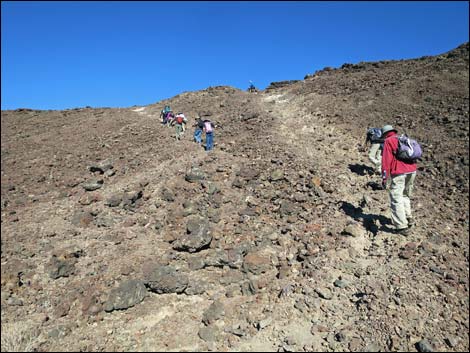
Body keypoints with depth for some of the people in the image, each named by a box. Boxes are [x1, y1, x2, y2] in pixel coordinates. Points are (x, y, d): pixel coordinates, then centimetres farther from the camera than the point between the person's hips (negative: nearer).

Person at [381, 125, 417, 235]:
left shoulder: (388, 141, 1)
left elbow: (386, 160, -8)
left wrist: (384, 178, -8)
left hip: (399, 173, -8)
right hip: (412, 171, 8)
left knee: (396, 199, -4)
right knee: (406, 195, 24)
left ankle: (402, 227, -6)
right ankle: (408, 219, 30)